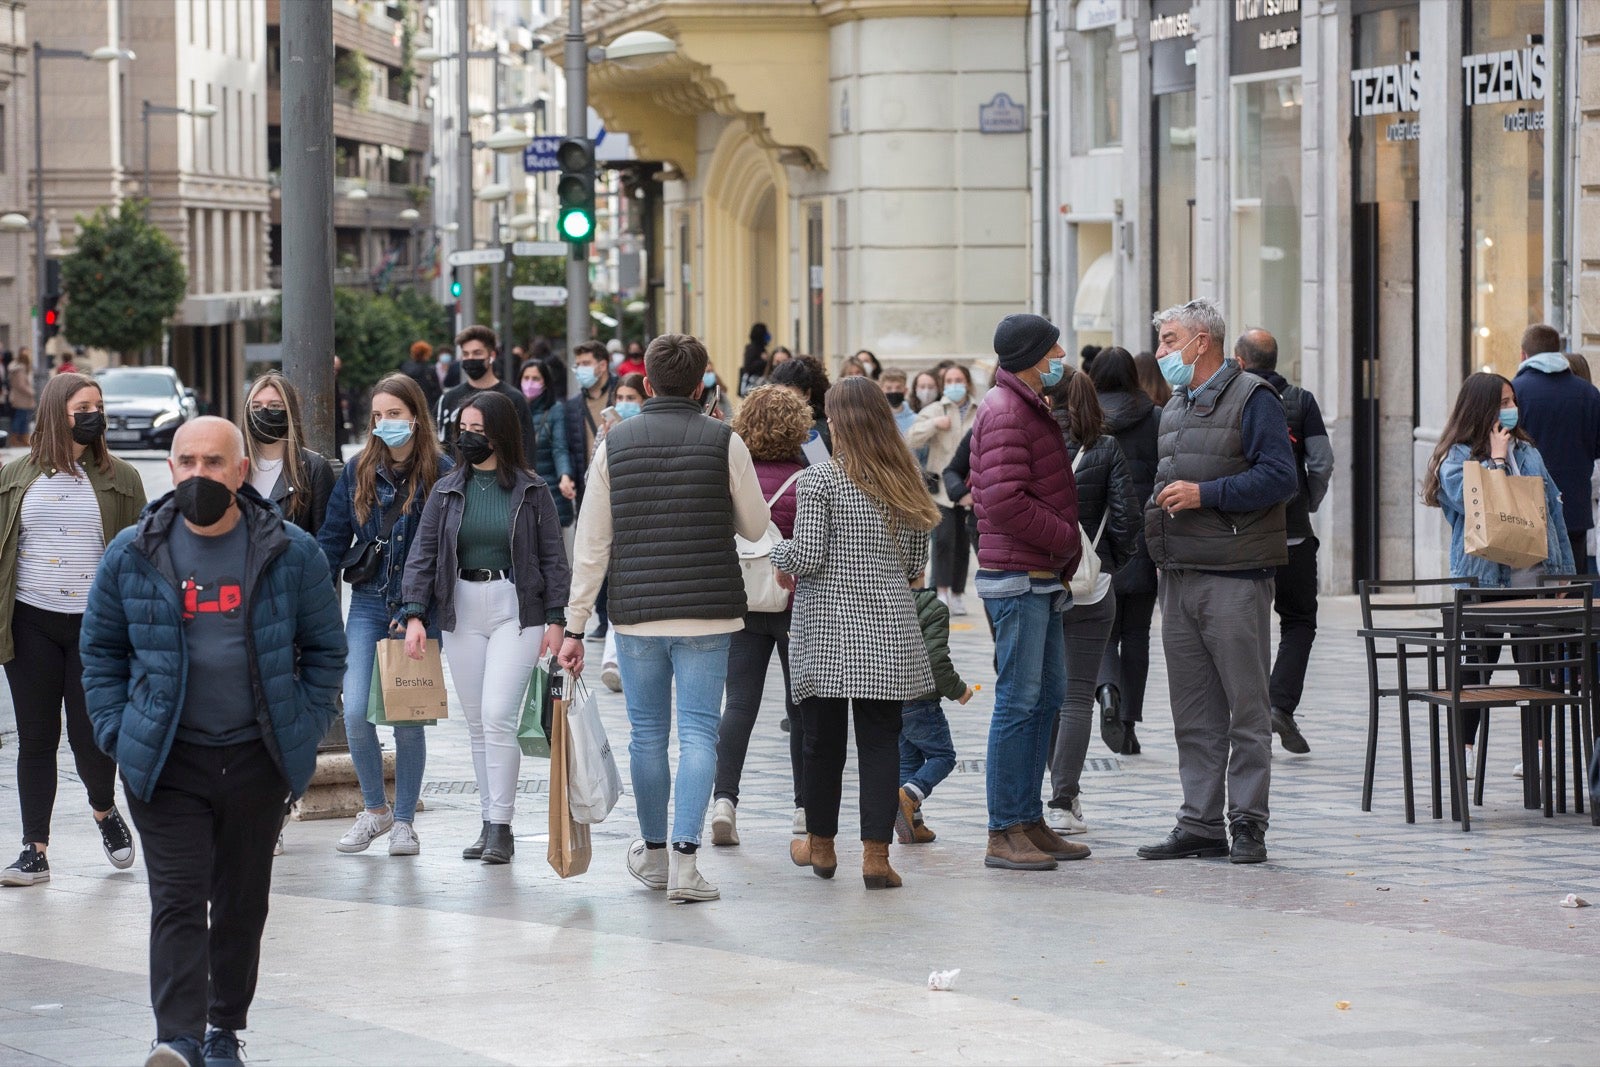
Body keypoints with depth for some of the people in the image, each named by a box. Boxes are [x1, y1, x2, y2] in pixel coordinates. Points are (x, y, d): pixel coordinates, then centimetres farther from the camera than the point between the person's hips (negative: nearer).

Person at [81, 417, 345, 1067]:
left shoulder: (290, 553, -2)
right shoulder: (132, 555, 0)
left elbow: (325, 648, 8)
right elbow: (101, 649, 10)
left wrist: (302, 729, 1)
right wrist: (117, 732, 1)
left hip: (257, 760, 1)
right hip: (167, 762, -1)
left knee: (243, 902, 10)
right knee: (177, 899, -10)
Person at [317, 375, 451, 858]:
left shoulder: (441, 472, -4)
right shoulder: (358, 470, 5)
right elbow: (332, 538, 7)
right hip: (367, 605, 2)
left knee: (408, 718, 2)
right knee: (356, 713, -7)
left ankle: (404, 820, 17)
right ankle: (375, 810, 13)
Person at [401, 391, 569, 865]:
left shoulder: (531, 491, 1)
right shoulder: (447, 491, 8)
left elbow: (553, 558, 2)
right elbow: (422, 555, 5)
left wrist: (556, 619, -5)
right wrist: (414, 614, -6)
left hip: (515, 611, -4)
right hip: (462, 612, 4)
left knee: (498, 716, -14)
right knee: (477, 724, 7)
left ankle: (501, 826, -9)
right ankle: (490, 823, 14)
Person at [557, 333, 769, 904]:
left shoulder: (613, 444, 1)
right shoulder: (724, 442, -4)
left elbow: (591, 545, 0)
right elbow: (755, 526, 5)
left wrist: (575, 627, 4)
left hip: (635, 612, 2)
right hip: (707, 614, -2)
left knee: (647, 733, 13)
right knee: (698, 732, 0)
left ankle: (654, 853, 26)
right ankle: (684, 861, -9)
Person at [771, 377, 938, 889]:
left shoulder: (820, 478, -8)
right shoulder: (905, 482, 6)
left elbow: (807, 556, -12)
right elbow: (917, 562, 10)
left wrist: (779, 554, 8)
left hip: (827, 626, -3)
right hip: (888, 627, 3)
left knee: (823, 737, 9)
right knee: (880, 740, 2)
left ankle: (820, 843, 21)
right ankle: (876, 853, -3)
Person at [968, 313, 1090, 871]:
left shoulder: (1028, 407, 19)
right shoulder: (1007, 414, -14)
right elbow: (1004, 502, -23)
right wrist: (1065, 538, -13)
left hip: (1042, 578, 11)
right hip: (1018, 578, -11)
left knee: (1047, 696, 13)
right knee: (1019, 700, -9)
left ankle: (1029, 820, 18)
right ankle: (1005, 833, -6)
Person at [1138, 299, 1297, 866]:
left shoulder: (1252, 399, -6)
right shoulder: (1174, 408, 20)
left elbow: (1279, 478, -15)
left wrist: (1204, 494, -18)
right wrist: (1159, 501, 10)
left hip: (1235, 576, -8)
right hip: (1179, 578, 8)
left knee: (1246, 706, -3)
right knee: (1193, 712, 9)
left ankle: (1247, 822, 1)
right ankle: (1200, 823, 13)